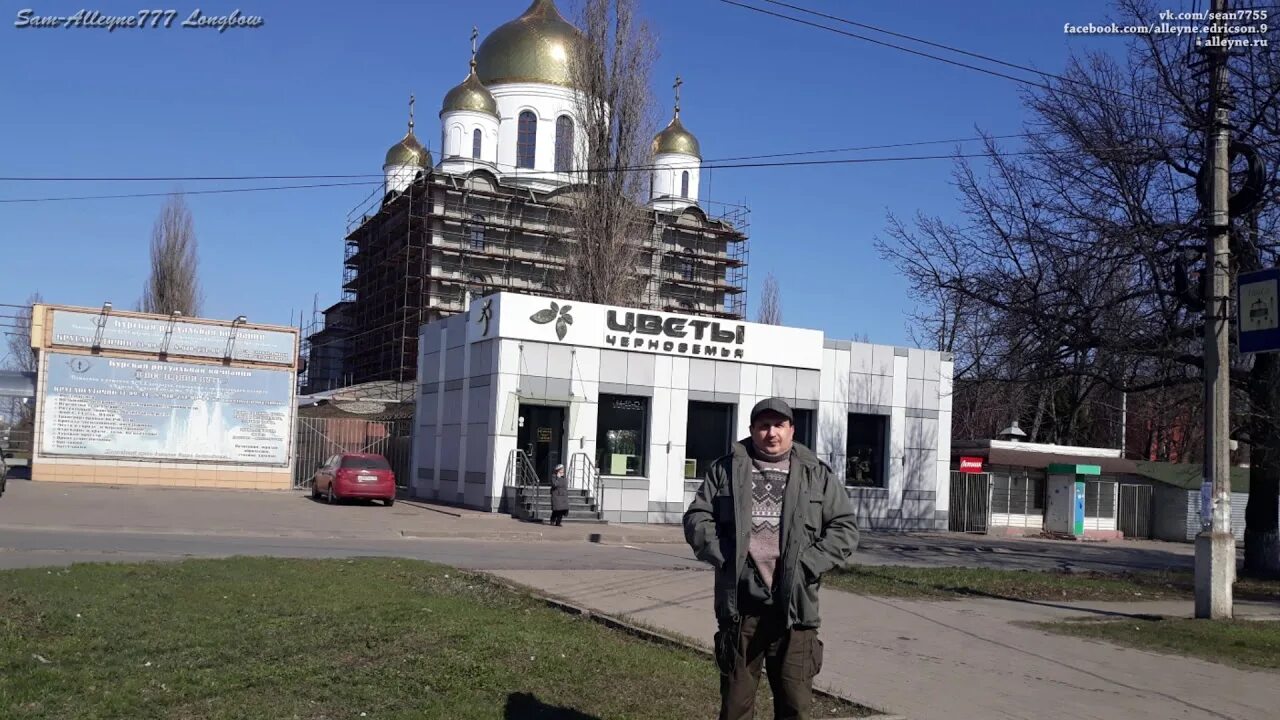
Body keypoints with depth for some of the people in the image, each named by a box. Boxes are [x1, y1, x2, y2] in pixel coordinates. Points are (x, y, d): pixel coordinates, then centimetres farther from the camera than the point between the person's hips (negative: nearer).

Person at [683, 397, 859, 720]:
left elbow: (844, 528, 5)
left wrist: (806, 564, -8)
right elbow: (697, 517, 6)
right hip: (740, 602, 0)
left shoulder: (818, 474, 8)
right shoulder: (725, 469, 8)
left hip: (794, 605, 0)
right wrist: (724, 557, -8)